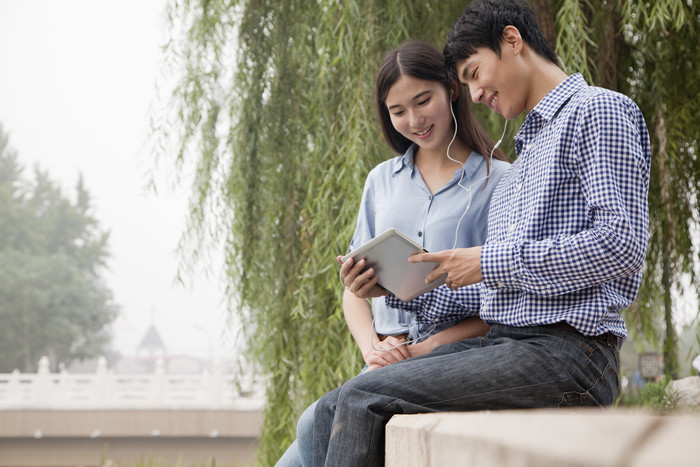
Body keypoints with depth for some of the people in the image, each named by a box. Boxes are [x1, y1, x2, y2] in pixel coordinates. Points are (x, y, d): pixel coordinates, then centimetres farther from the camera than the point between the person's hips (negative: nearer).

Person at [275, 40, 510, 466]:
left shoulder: (499, 181, 3)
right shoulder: (381, 181, 21)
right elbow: (355, 287, 19)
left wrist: (426, 350, -13)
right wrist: (373, 348, -3)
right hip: (388, 363, 5)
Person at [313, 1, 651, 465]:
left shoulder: (599, 110, 0)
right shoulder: (527, 151, 28)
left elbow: (622, 243, -15)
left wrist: (490, 263, -10)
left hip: (564, 351, -9)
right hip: (504, 342, 9)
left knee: (362, 399, -19)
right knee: (335, 408, -5)